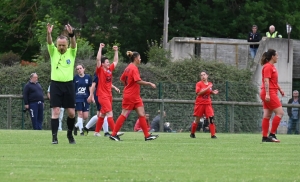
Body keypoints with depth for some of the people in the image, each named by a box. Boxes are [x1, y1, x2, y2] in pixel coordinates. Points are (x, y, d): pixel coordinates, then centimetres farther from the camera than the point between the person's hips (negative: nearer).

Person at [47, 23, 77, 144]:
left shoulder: (71, 52, 3)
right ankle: (54, 136, -5)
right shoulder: (53, 52, 4)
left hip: (68, 85, 1)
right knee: (56, 111, -7)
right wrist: (48, 34, -36)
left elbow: (73, 44, -16)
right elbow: (49, 43, -14)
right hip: (56, 84, -1)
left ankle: (70, 133, 24)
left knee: (71, 113, 2)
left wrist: (71, 34, -37)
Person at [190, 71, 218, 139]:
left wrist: (213, 92, 1)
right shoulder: (199, 84, -6)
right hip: (200, 104, -3)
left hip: (208, 104, 3)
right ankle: (192, 133, 25)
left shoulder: (210, 84, 9)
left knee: (211, 118, -12)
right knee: (197, 120, 6)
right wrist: (207, 88, -24)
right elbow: (198, 93, -19)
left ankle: (213, 135, -12)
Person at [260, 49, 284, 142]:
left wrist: (280, 89, 34)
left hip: (270, 94, 10)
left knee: (267, 115, 7)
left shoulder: (272, 67, 18)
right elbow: (266, 81, -20)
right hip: (269, 93, -10)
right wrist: (267, 94, -27)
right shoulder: (268, 67, -12)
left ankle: (265, 137, 6)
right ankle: (272, 134, -12)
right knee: (280, 112, -11)